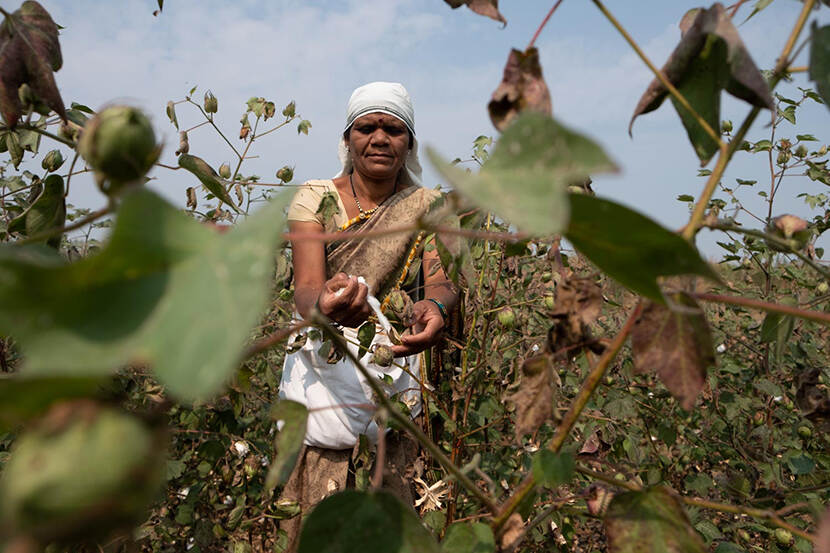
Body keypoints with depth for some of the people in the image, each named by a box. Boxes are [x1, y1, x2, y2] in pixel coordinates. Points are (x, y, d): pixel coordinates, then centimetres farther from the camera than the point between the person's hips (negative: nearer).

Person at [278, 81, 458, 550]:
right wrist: (324, 304, -41)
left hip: (396, 367, 1)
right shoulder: (315, 197, -4)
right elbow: (306, 287, -17)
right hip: (323, 367, -1)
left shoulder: (426, 206, 1)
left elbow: (441, 280, -13)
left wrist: (436, 307, -37)